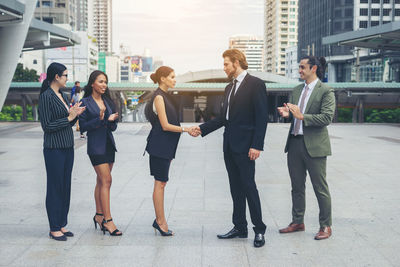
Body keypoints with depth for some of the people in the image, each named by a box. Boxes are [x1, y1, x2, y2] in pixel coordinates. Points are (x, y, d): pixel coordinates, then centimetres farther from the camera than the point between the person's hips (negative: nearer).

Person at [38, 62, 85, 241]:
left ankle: (62, 225, 21)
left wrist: (75, 114, 0)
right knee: (55, 188, -1)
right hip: (54, 149, -8)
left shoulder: (63, 96, 13)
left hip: (67, 147, 8)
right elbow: (46, 126, -16)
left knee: (65, 187, 11)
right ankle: (54, 229, 9)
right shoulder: (46, 97, -12)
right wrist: (68, 118, -16)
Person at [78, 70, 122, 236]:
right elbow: (83, 126, -8)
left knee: (101, 181, 11)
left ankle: (99, 215, 21)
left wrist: (111, 120, -8)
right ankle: (108, 220, -9)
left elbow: (113, 128, 13)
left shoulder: (107, 101, 13)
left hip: (109, 144, 6)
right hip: (96, 146, -6)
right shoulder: (85, 102, -5)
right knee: (106, 180, -11)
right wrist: (99, 119, -20)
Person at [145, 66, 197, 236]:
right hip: (159, 145, -9)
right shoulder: (159, 97, -13)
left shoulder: (166, 96, 15)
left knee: (162, 183, 11)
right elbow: (165, 125, -18)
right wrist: (186, 129, -13)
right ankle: (161, 222, 4)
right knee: (160, 183, -3)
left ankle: (159, 220, 18)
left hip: (167, 146, 9)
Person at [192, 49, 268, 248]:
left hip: (245, 146, -8)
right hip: (229, 145, 8)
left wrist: (256, 145, -18)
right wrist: (202, 128, 11)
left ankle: (259, 230, 5)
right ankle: (240, 228, 21)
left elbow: (261, 117, -13)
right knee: (236, 188, 12)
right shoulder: (229, 88, 17)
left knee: (248, 186, -6)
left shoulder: (255, 84, -8)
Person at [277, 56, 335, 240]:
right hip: (294, 143, 7)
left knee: (320, 188, 2)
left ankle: (326, 226, 14)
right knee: (297, 187, 14)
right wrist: (287, 114, -5)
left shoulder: (325, 91, -7)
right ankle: (298, 222, 27)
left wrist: (302, 116, -21)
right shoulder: (297, 90, 14)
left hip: (314, 146, -7)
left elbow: (327, 118, -16)